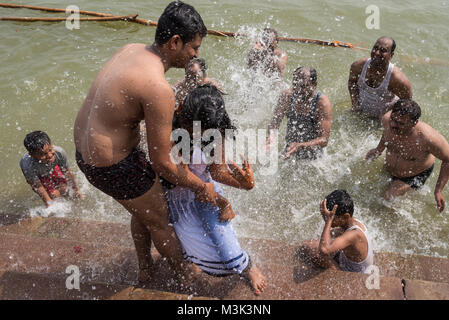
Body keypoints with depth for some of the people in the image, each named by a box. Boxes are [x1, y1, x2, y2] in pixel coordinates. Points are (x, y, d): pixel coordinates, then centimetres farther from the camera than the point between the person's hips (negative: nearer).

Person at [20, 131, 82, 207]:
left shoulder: (59, 152, -38)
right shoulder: (28, 167, -43)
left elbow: (67, 172, -19)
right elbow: (38, 187, -30)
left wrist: (76, 189, -7)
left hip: (52, 168, 2)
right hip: (37, 176, -2)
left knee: (63, 188, -6)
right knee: (54, 194, -11)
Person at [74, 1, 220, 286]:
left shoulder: (132, 49, -1)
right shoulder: (159, 89, -29)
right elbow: (162, 165, -22)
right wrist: (201, 187, -6)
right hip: (113, 165, -9)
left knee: (141, 211, 29)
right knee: (159, 220, 15)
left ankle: (145, 269, 52)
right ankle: (187, 275, 41)